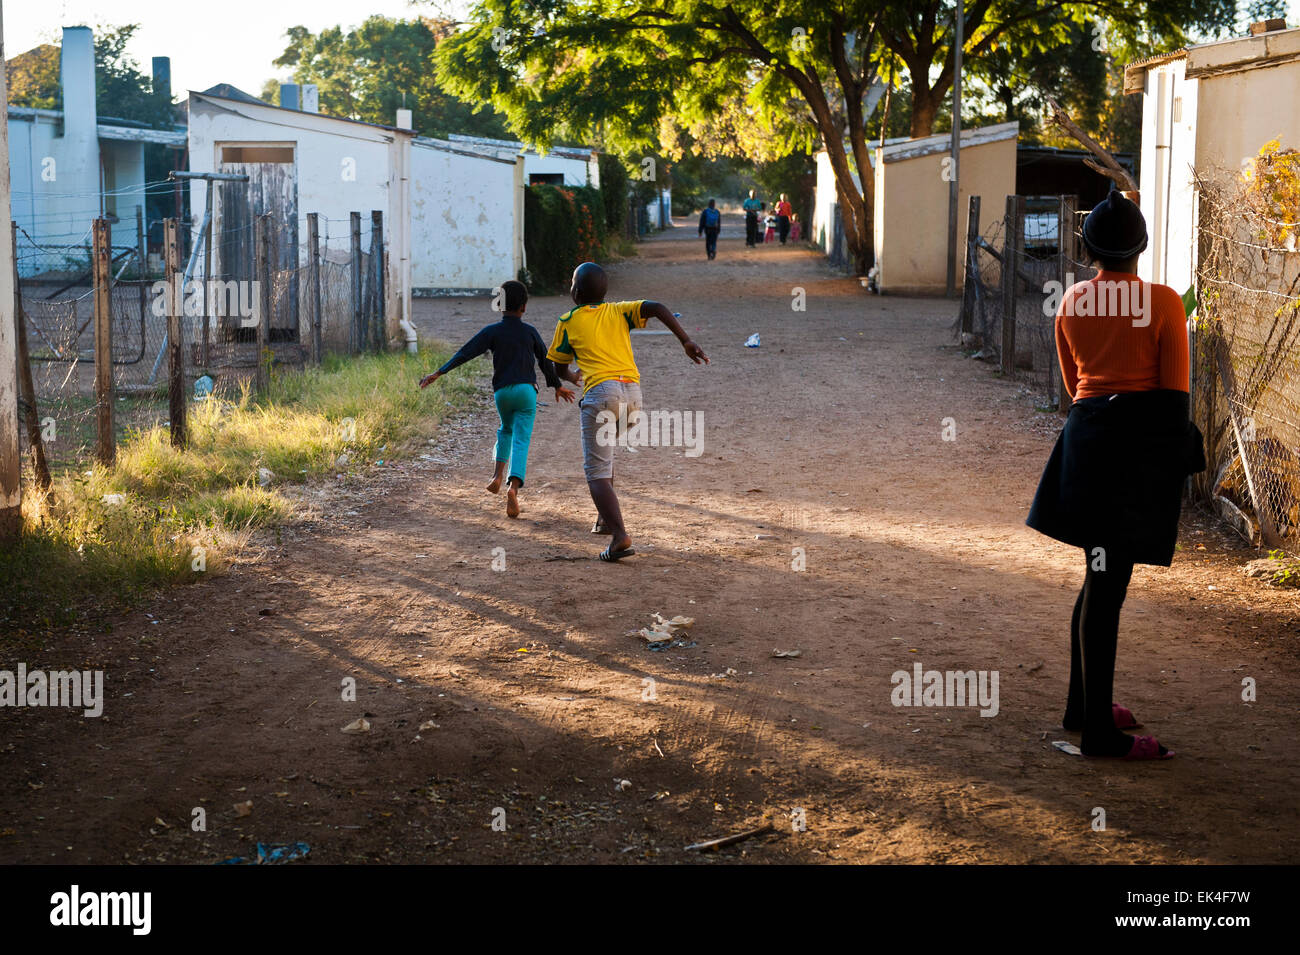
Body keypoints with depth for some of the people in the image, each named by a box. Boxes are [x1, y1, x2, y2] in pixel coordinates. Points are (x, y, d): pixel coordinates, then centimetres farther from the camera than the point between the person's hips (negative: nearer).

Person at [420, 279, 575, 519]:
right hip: (526, 390, -1)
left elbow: (465, 353, -6)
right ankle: (514, 487, -26)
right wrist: (557, 386, 27)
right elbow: (545, 361, 12)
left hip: (502, 391, 1)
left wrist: (439, 373, -6)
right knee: (521, 440, -6)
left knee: (506, 430, 28)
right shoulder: (530, 332, 3)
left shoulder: (492, 331, 0)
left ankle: (498, 476, 13)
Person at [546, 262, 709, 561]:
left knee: (597, 472, -6)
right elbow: (657, 308, 2)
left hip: (600, 390, -5)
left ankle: (620, 536, -24)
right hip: (632, 391, 5)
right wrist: (686, 342, -4)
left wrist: (572, 377, 45)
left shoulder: (568, 321, 13)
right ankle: (606, 518, 33)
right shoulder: (618, 311, 19)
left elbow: (560, 368, 22)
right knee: (603, 453, 30)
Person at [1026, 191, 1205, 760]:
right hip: (1143, 441, -5)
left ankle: (1084, 706, 28)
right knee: (1107, 583, -4)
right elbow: (1174, 391, -8)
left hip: (1086, 435, 6)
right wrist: (1177, 467, 0)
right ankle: (1100, 733, 2)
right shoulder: (1163, 303, -8)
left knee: (1101, 576, 19)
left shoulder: (1072, 303, 7)